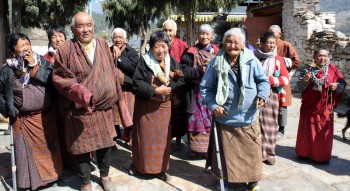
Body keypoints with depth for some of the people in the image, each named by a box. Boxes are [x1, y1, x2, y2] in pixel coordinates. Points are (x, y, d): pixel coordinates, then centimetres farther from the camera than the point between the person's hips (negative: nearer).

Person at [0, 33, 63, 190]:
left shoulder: (42, 61, 0)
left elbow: (53, 80, -15)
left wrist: (34, 66, -15)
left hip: (45, 116, 1)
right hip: (22, 119, 0)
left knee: (47, 147, 10)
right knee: (27, 151, 4)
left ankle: (49, 175, 27)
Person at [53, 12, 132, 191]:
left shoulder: (103, 45, 3)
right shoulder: (66, 49, -9)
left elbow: (112, 73, 7)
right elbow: (58, 77, -8)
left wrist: (117, 96, 5)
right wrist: (79, 91, -23)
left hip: (104, 106, 4)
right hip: (80, 109, -3)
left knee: (105, 143, 16)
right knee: (82, 146, 9)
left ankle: (104, 176, 39)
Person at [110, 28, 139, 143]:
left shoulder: (132, 52, -1)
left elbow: (134, 68, -16)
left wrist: (119, 57, -13)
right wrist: (113, 55, -13)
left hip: (127, 88, -2)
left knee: (128, 114, 2)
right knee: (114, 114, 10)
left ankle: (128, 136, 18)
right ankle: (116, 135, 28)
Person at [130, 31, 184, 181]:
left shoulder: (172, 61, -1)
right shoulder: (144, 61, -13)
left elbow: (180, 80, 1)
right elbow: (137, 84, -17)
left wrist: (169, 87, -17)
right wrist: (155, 91, -23)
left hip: (163, 105, 3)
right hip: (145, 105, -3)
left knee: (162, 136, 10)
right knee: (144, 136, 7)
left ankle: (160, 168, 24)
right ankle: (139, 164, 29)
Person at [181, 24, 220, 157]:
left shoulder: (217, 52, 10)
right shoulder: (191, 53, 3)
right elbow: (184, 71, -5)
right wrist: (200, 71, -17)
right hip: (197, 93, -2)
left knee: (213, 120, 4)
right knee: (197, 120, 1)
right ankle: (196, 147, 13)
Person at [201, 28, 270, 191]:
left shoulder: (251, 60, -6)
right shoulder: (216, 63, -6)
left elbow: (263, 80, 4)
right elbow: (205, 87, -1)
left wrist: (262, 95, -15)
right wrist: (213, 105, -14)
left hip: (247, 118, 1)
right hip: (225, 118, 0)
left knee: (251, 152, 11)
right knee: (226, 152, 13)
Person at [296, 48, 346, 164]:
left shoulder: (332, 70, 1)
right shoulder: (308, 71, -1)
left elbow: (342, 84, 3)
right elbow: (300, 88, -3)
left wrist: (337, 86, -19)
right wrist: (304, 81, -22)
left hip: (325, 109, 0)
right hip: (309, 108, 0)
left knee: (324, 134, 8)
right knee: (306, 132, 10)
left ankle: (322, 156, 23)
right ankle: (303, 153, 27)